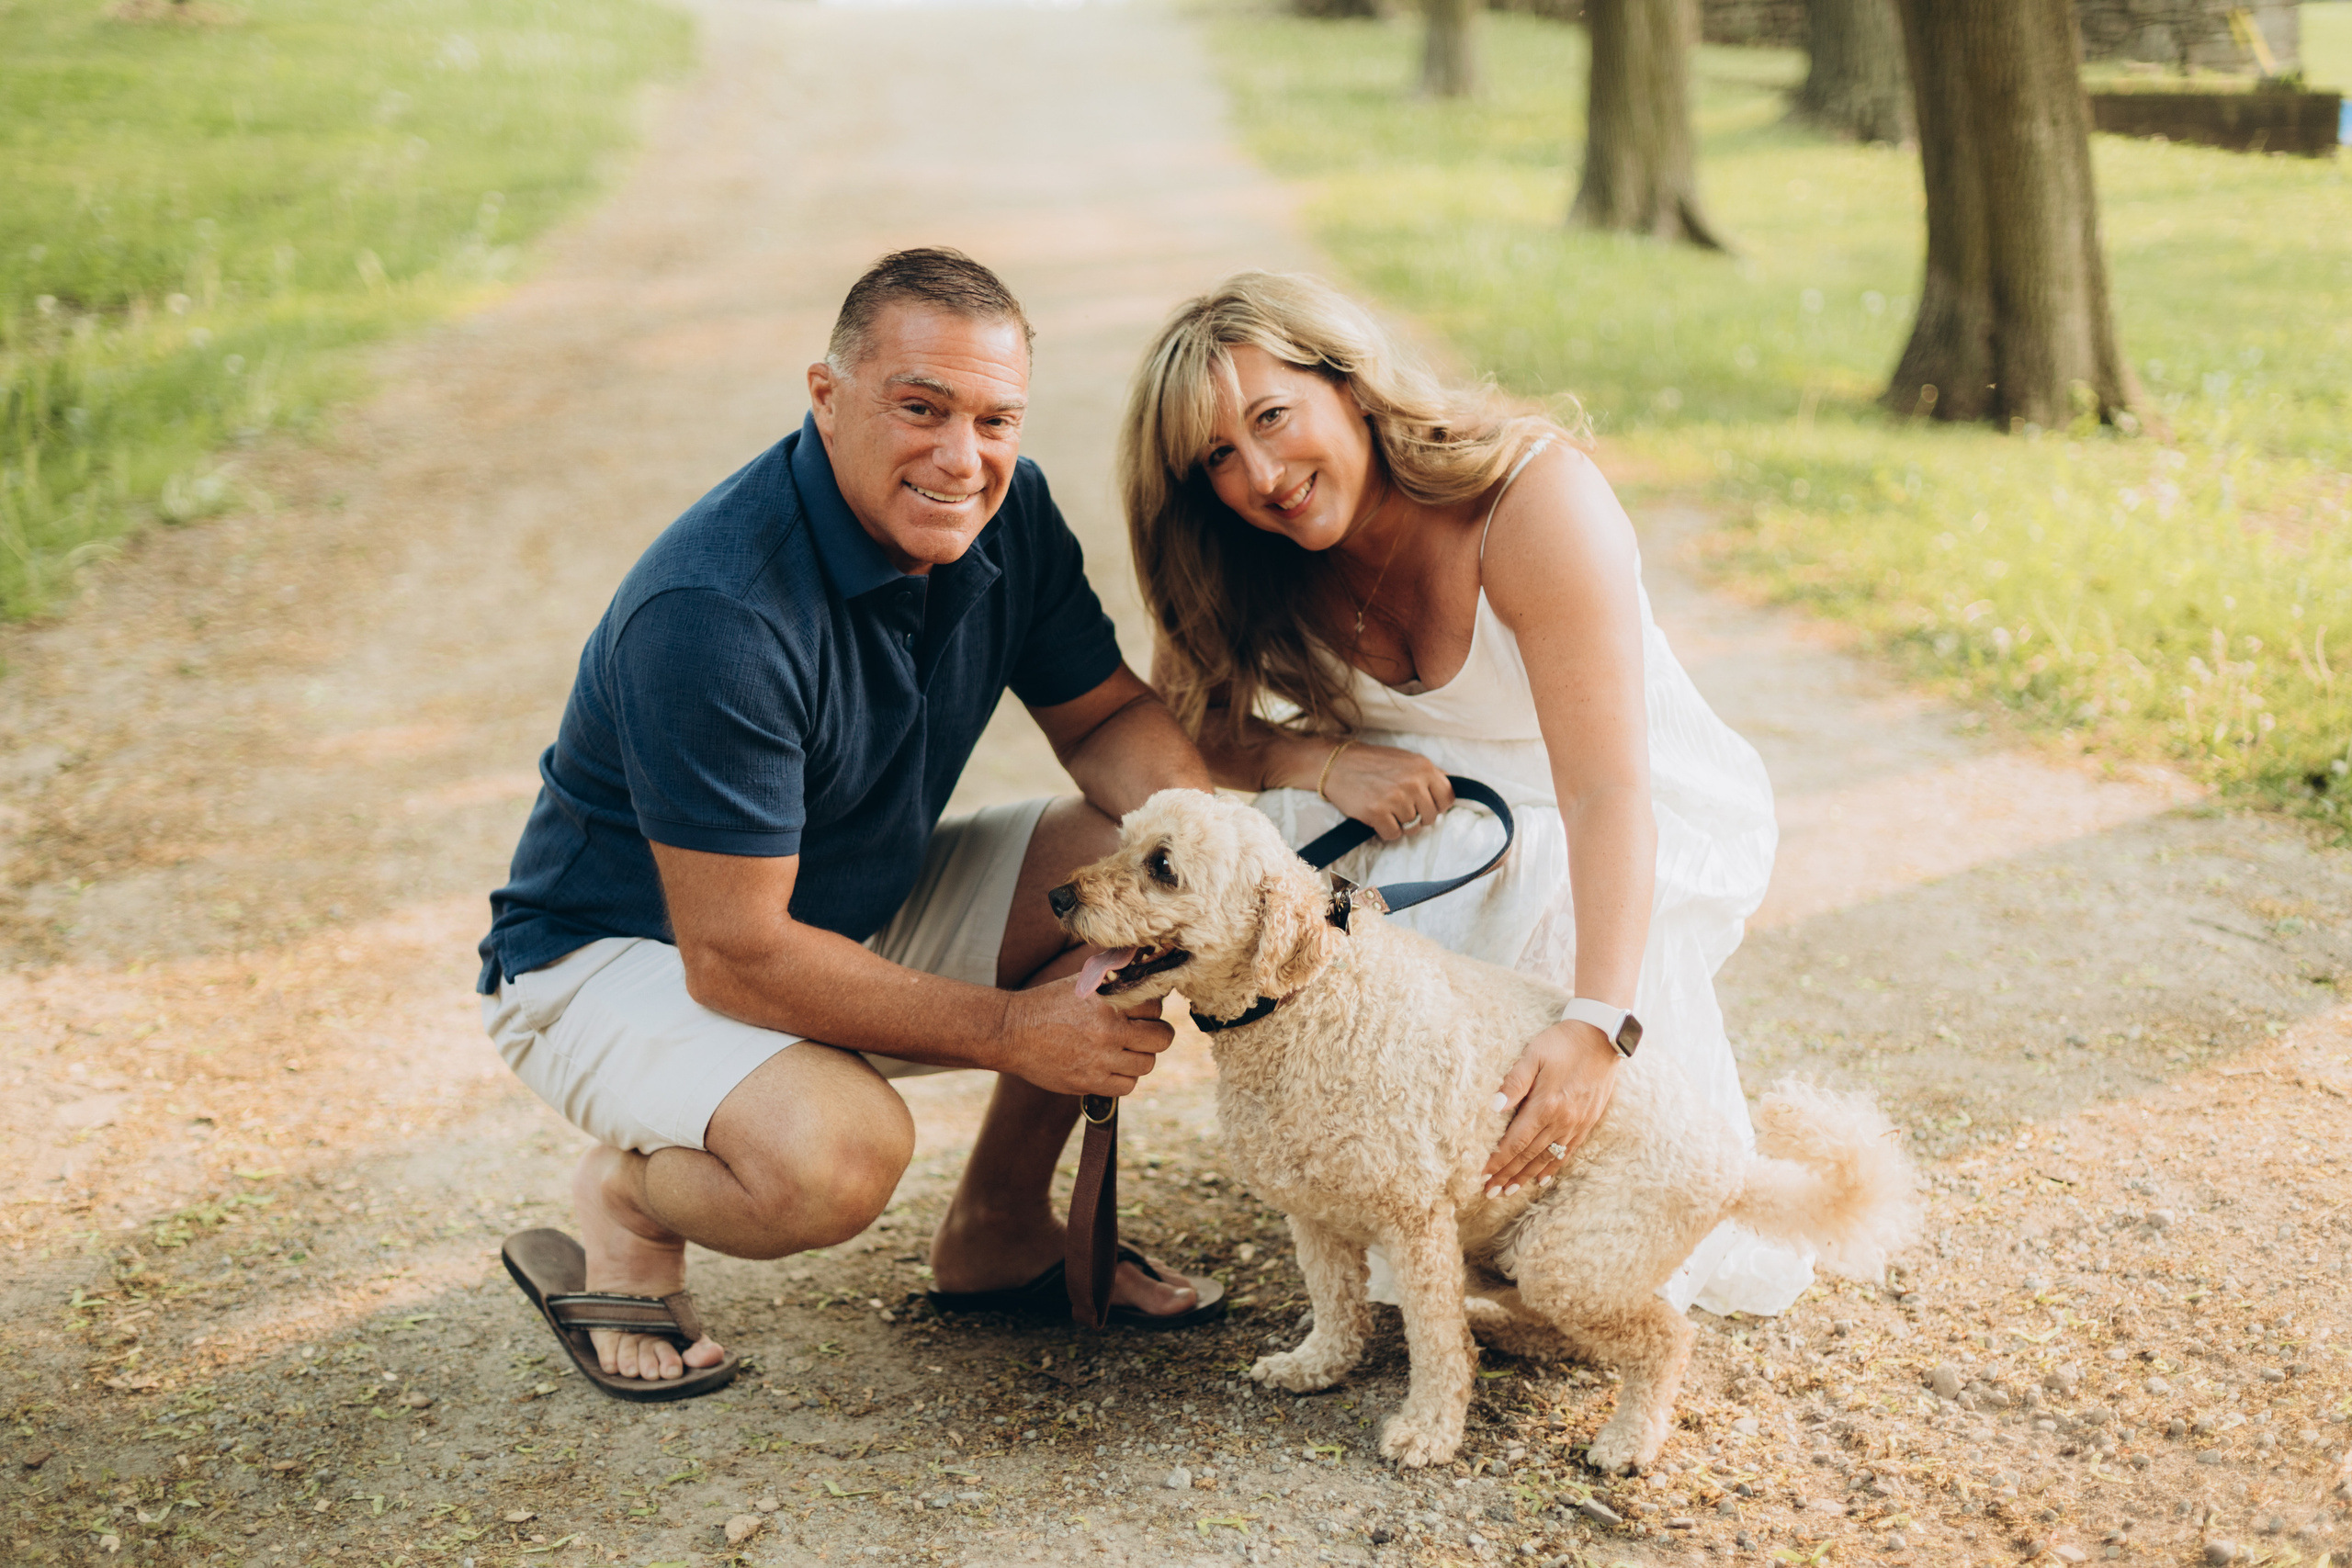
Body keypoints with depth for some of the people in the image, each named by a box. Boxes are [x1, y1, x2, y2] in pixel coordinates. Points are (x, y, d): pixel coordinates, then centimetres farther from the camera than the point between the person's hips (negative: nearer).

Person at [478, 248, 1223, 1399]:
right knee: (835, 1153, -36)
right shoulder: (712, 613, -33)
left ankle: (999, 1230, 8)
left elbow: (1107, 714, 3)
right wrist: (1011, 1028, -27)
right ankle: (621, 1200, 0)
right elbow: (736, 959, -31)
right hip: (617, 952, -7)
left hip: (858, 907, 8)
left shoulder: (1008, 517, -10)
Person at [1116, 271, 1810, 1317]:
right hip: (1428, 811, 5)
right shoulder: (1251, 564, -11)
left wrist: (1598, 1024, -50)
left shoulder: (1537, 501, -29)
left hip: (1655, 827, -4)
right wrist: (1326, 763, -27)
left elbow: (1607, 790, -37)